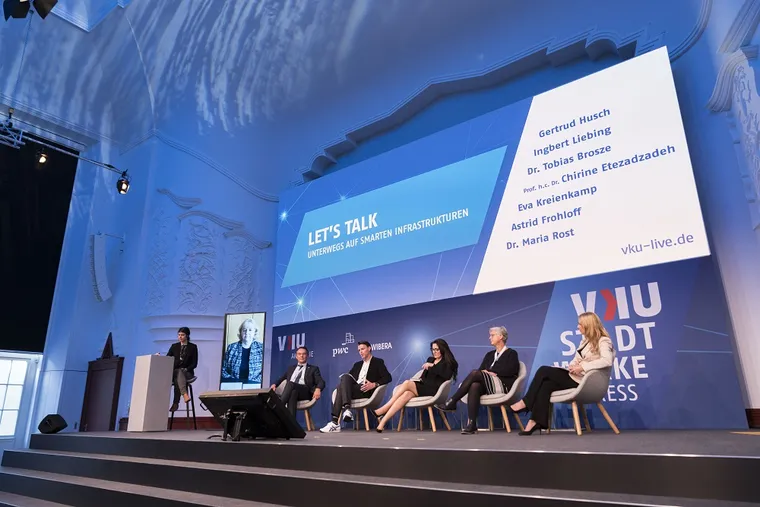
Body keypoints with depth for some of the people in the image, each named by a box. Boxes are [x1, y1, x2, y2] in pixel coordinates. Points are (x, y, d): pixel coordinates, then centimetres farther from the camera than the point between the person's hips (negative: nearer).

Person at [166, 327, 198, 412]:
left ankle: (176, 403, -45)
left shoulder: (193, 347, 3)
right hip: (175, 371, 2)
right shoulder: (174, 346, 12)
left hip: (187, 372, -2)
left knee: (178, 377, -36)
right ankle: (185, 395, -60)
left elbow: (194, 363, -1)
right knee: (178, 375, -36)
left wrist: (186, 369, -16)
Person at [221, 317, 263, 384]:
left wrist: (258, 382, -12)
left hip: (253, 384, -3)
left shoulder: (261, 348, 5)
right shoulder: (232, 347, 9)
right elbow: (223, 369, 9)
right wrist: (230, 381, -6)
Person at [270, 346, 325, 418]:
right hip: (290, 391, 2)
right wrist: (275, 384, 2)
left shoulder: (313, 369, 18)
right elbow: (282, 378, 27)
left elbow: (321, 382, 4)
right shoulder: (291, 368, 31)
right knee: (293, 393, -37)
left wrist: (318, 389, -20)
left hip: (305, 393, -2)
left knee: (291, 384, -33)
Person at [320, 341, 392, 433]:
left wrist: (374, 384, -17)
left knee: (341, 387, -28)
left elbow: (388, 377, -2)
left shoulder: (378, 362, 12)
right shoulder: (357, 364, 31)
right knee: (345, 376, -26)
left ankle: (335, 422, -38)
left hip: (365, 390, -5)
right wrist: (345, 382, -2)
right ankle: (346, 408, -40)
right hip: (353, 389, 5)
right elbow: (348, 377, 22)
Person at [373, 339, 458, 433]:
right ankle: (382, 422, -41)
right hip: (423, 386, 5)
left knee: (407, 383, -29)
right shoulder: (430, 359, 26)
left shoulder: (447, 363, 8)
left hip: (433, 390, -5)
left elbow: (447, 376, -13)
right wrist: (419, 380, 2)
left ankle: (382, 411, -30)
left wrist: (433, 365, -14)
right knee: (407, 394, -31)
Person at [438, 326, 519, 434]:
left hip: (503, 386, -5)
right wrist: (488, 373, -8)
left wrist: (490, 371, -5)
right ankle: (471, 424, -40)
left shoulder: (511, 353, 11)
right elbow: (481, 369, 15)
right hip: (488, 387, 5)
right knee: (474, 386, -33)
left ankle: (452, 402, -26)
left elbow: (510, 371, -7)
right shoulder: (489, 354, 28)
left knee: (475, 373, -28)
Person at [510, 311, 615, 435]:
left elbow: (607, 360, -29)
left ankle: (526, 402, -4)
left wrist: (582, 367, -27)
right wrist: (572, 366, -5)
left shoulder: (603, 341, -11)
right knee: (546, 385, -18)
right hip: (576, 376, 8)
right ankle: (537, 422, -20)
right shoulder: (585, 339, 17)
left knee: (544, 371, -15)